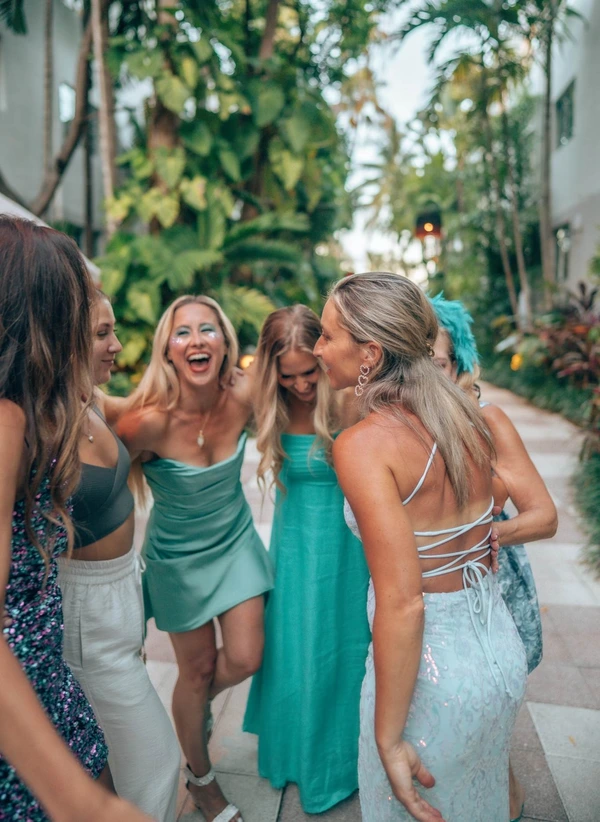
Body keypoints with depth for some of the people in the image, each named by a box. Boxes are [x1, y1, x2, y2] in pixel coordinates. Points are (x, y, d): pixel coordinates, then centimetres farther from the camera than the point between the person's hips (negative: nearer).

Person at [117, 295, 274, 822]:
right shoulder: (149, 421, -31)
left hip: (236, 542, 4)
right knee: (198, 669, 13)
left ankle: (196, 706, 46)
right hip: (179, 557, -3)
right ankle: (200, 778, 43)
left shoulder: (242, 397, -20)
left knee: (245, 660, 8)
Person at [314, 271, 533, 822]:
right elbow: (483, 546, 7)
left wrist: (388, 738, -17)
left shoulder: (364, 444, -24)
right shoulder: (466, 417, -3)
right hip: (501, 647, 7)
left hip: (432, 662, -6)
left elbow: (402, 602, -26)